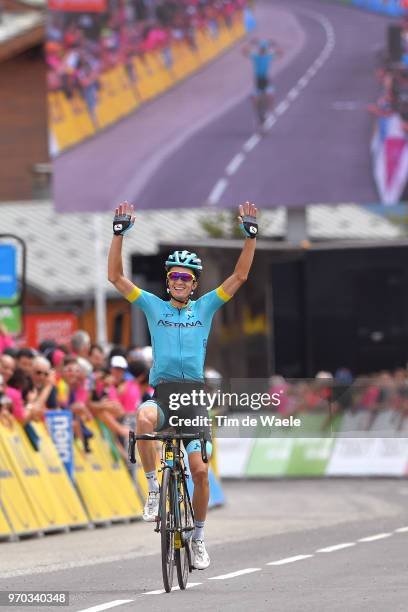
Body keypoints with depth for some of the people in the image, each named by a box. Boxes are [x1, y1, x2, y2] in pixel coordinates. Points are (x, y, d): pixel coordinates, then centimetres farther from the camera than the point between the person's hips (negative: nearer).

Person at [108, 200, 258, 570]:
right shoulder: (153, 306, 10)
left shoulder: (205, 307, 11)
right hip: (161, 392, -1)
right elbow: (116, 276, 3)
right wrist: (119, 233, -5)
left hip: (194, 393, 1)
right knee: (143, 419, -37)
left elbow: (240, 276, 6)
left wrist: (251, 235, -4)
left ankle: (198, 538, 11)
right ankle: (153, 489, -20)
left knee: (200, 470, -7)